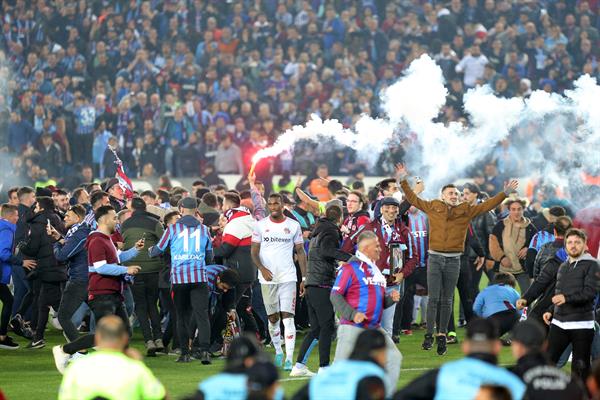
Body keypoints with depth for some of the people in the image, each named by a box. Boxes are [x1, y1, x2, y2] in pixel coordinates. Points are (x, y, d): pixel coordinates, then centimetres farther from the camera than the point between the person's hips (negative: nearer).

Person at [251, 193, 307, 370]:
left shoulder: (293, 226, 4)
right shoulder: (260, 225, 5)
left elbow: (301, 252, 7)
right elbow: (254, 251, 3)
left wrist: (305, 278, 1)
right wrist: (262, 268, -15)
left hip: (288, 277, -1)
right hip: (267, 278, 1)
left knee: (288, 317, -9)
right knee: (273, 318, 9)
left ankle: (289, 358, -11)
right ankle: (278, 351, 28)